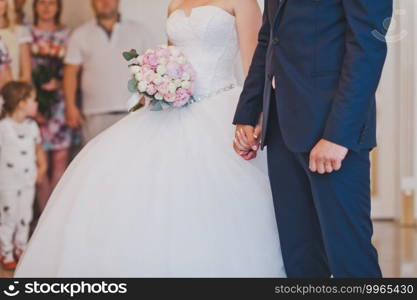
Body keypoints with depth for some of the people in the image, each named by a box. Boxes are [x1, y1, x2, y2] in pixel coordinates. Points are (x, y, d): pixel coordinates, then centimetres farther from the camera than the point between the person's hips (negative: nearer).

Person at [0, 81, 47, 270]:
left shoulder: (32, 126, 5)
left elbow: (38, 148, 14)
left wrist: (42, 167, 1)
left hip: (28, 181, 6)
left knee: (25, 217, 13)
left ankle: (21, 249, 26)